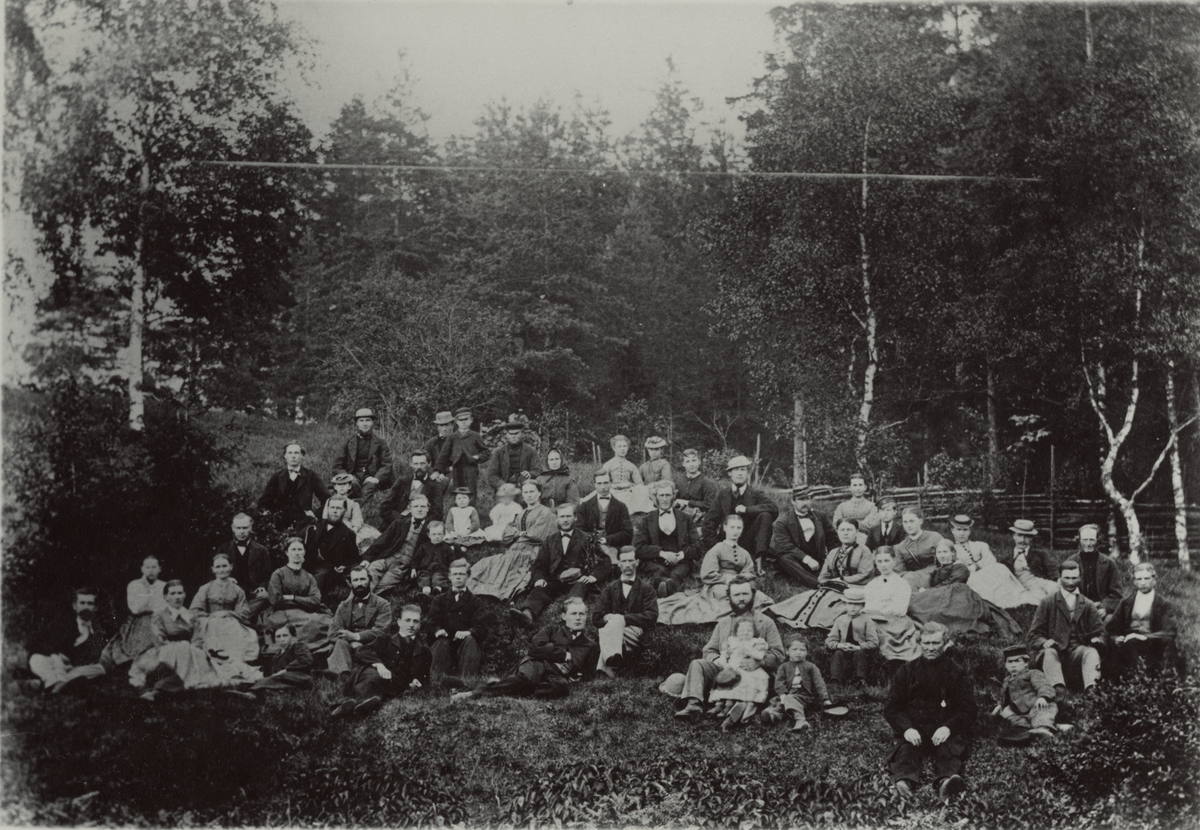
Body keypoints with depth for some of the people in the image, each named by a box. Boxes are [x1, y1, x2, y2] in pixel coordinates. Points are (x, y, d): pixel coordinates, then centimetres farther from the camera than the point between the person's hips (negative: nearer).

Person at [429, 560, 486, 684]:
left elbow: (480, 627, -3)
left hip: (464, 641, 0)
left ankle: (466, 680, -40)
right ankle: (439, 679, -39)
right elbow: (433, 621, 2)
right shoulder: (439, 600, 18)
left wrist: (468, 632, -27)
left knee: (470, 640, -33)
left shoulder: (474, 601, 12)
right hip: (446, 643, 0)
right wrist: (438, 630, -24)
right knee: (442, 641, -32)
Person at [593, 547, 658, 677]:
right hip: (608, 629, 2)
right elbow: (596, 617, 15)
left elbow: (651, 617, 2)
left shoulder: (646, 588, 17)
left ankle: (605, 663, -53)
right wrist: (608, 618, -9)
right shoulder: (610, 588, 26)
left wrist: (624, 618, -10)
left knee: (616, 622, -38)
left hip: (634, 631, -2)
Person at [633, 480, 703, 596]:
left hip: (680, 562, 0)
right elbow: (639, 548, 7)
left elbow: (697, 546, 13)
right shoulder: (647, 520, 20)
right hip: (654, 562, 0)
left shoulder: (685, 518, 22)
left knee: (677, 574, -37)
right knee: (660, 571, -37)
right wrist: (662, 553, -10)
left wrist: (682, 555, -9)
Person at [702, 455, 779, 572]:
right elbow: (710, 522, 3)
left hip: (750, 543, 1)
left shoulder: (756, 494, 2)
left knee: (765, 515, -25)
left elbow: (774, 508, -16)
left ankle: (759, 558, -29)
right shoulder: (722, 494, 7)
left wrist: (747, 509, -22)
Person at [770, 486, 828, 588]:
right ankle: (817, 584, -53)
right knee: (785, 559, -36)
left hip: (815, 561, 3)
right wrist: (806, 558, -27)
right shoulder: (782, 521, -2)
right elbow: (784, 547, -14)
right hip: (795, 560, -3)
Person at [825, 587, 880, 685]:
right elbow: (829, 641, 12)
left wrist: (858, 647, -17)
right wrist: (839, 645, -12)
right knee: (837, 654, -30)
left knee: (859, 653, -34)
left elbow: (873, 643, -1)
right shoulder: (839, 621, 15)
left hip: (860, 651, -2)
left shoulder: (866, 621, 7)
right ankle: (835, 680, -43)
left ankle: (861, 680, -40)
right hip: (843, 651, 2)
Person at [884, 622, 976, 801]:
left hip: (945, 731, 0)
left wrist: (948, 728, -15)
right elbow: (892, 707, 11)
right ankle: (903, 779, -63)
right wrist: (906, 728, -11)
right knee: (906, 748, -33)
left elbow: (968, 711, 7)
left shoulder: (957, 674, 15)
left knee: (950, 748, -34)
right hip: (913, 731, 0)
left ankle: (947, 779, -65)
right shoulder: (907, 671, 16)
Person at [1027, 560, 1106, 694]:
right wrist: (1044, 643, -16)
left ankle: (1092, 690, -51)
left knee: (1092, 653, -31)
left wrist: (1096, 640, -11)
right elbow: (1035, 634, 8)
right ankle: (1058, 690, -53)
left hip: (1078, 650, 1)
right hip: (1055, 648, -1)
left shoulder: (1088, 605, 18)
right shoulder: (1047, 603, 12)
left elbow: (1098, 631, 16)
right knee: (1049, 653, -35)